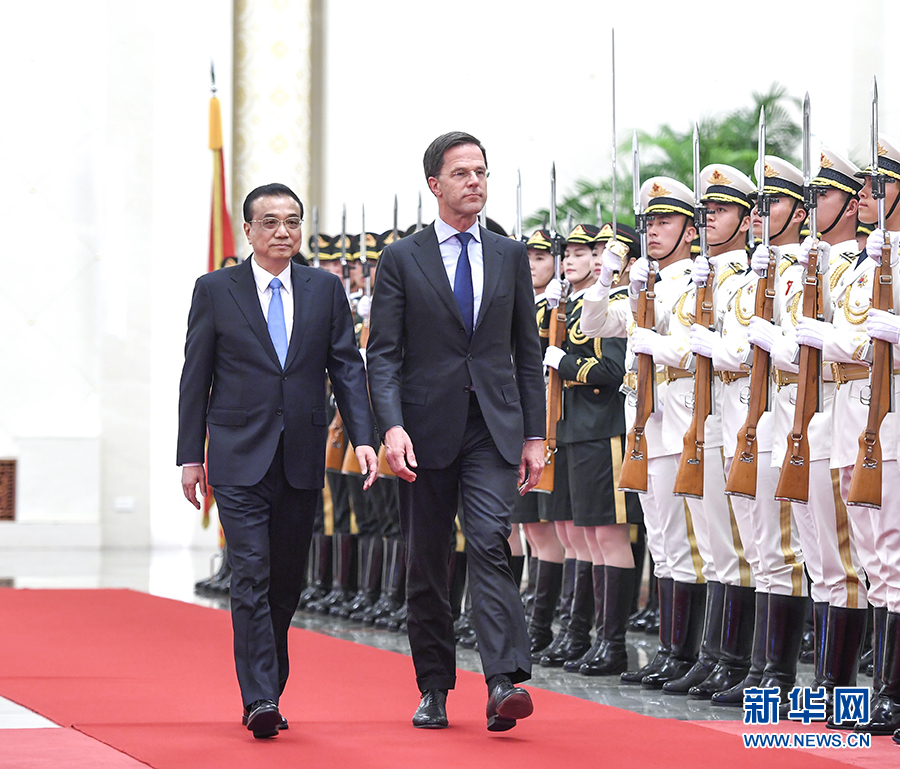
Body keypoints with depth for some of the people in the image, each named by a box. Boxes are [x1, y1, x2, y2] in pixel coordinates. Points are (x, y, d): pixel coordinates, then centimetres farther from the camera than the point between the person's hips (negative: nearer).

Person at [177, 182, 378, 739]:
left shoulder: (326, 290, 9)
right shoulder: (215, 290, 3)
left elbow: (347, 366, 6)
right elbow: (196, 377, 4)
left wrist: (363, 436, -7)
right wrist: (191, 455, 1)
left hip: (303, 460, 3)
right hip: (240, 458, -3)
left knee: (287, 582, 9)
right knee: (252, 577, -12)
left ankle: (269, 688, 22)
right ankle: (260, 699, -15)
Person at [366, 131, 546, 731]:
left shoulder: (510, 255, 10)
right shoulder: (402, 259, 3)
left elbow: (528, 351, 12)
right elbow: (383, 354, -2)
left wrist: (535, 436, 7)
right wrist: (392, 427, -16)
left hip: (494, 428, 0)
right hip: (426, 428, 0)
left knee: (490, 544, -16)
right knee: (427, 563, 6)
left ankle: (504, 682, -25)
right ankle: (434, 689, 17)